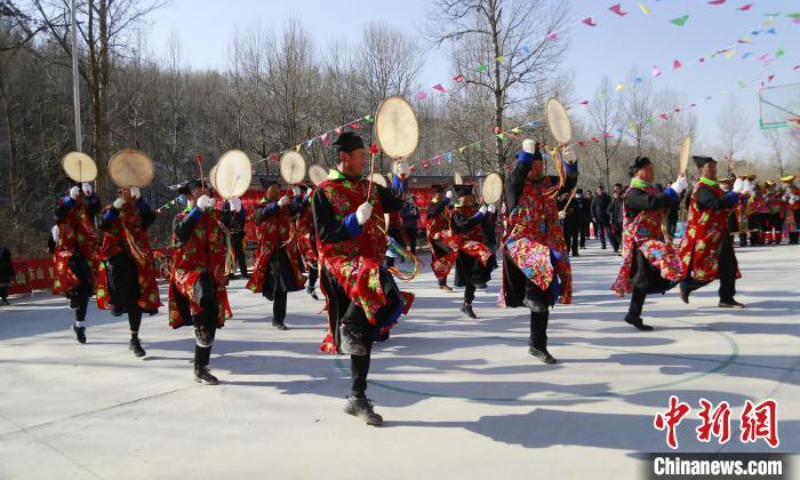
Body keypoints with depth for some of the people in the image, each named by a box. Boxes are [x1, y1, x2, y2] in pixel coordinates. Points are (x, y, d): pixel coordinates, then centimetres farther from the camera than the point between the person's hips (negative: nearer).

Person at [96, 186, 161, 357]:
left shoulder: (139, 211, 9)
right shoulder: (112, 210, 7)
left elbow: (151, 218, -14)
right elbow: (103, 225, -12)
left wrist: (139, 199, -21)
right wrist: (116, 206, -19)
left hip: (137, 260, 1)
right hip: (117, 256, -1)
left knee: (136, 300, 1)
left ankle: (134, 339, 13)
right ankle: (117, 301, -6)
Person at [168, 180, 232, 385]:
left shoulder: (215, 215, 12)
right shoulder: (181, 218, 1)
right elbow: (182, 233, -22)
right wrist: (198, 209, -24)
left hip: (210, 274, 5)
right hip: (188, 272, -5)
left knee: (210, 322, 7)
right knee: (205, 299, -41)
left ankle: (200, 369, 20)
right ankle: (200, 328, -13)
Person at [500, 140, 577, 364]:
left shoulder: (547, 183, 10)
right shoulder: (514, 185, -4)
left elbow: (569, 183, -1)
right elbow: (517, 175, -25)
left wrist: (570, 162, -18)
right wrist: (526, 153, -34)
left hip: (546, 244, 5)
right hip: (520, 242, -5)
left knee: (544, 298, 8)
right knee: (544, 261, -39)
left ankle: (537, 344, 21)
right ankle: (529, 296, -12)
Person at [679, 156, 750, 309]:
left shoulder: (715, 187, 13)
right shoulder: (701, 189, -16)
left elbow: (726, 204, 16)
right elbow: (717, 204, -31)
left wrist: (739, 195, 2)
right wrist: (735, 193, -28)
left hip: (720, 233, 9)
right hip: (706, 235, -9)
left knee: (729, 265, 5)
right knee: (708, 268, -4)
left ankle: (727, 298, 10)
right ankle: (686, 285, 19)